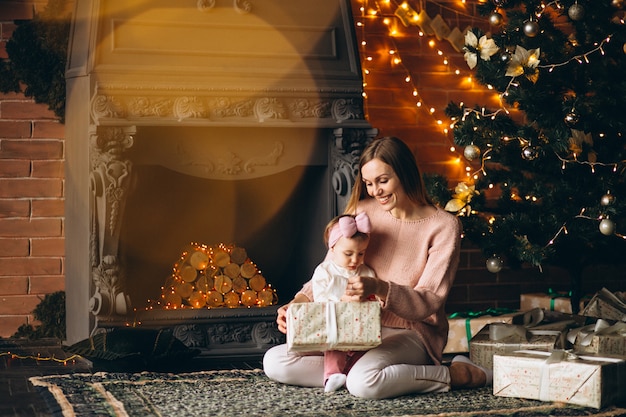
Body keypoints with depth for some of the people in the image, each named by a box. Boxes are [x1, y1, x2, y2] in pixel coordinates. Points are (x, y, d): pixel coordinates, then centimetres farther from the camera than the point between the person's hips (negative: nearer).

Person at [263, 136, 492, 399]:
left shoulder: (443, 226, -8)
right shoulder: (362, 212, 4)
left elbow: (429, 302, -13)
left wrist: (379, 288, -32)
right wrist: (298, 304, -14)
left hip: (411, 334, -5)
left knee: (364, 382, -37)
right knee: (274, 362, -12)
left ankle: (456, 374, -12)